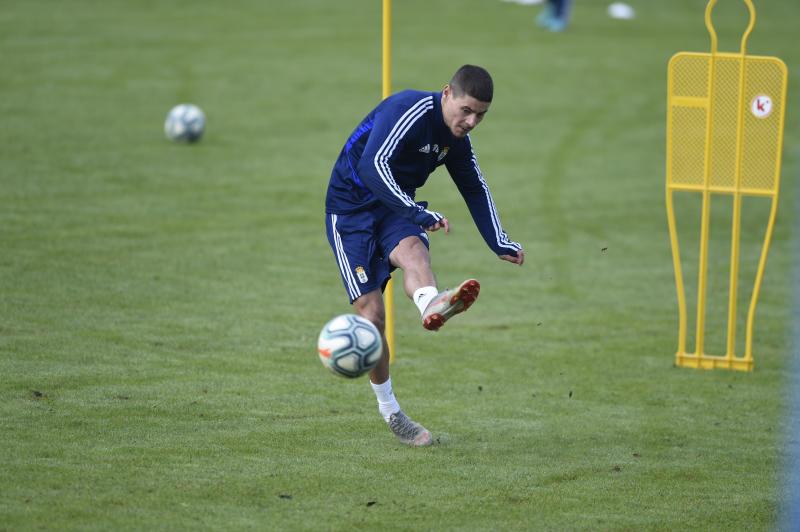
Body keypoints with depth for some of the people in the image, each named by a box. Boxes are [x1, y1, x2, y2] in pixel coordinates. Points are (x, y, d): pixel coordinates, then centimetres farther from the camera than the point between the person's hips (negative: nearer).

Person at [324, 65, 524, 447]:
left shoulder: (457, 137, 4)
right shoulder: (410, 111, -22)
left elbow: (475, 189, 21)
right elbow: (372, 166, -33)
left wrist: (500, 245, 16)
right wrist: (418, 214, -36)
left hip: (394, 208, 6)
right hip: (350, 207, -6)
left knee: (413, 251, -31)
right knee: (371, 312, -12)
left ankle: (431, 306, -66)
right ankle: (389, 410, 2)